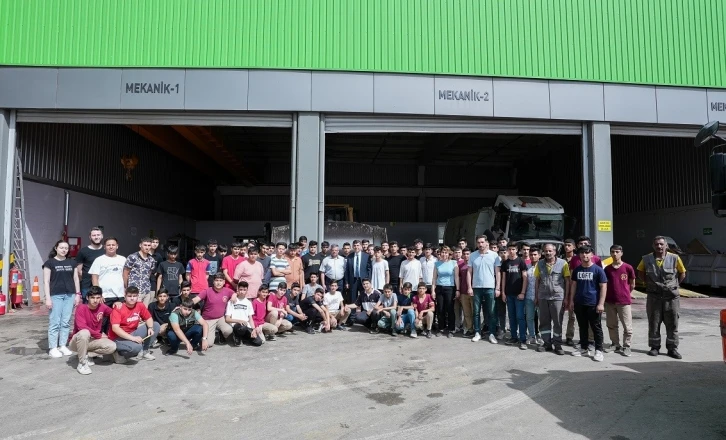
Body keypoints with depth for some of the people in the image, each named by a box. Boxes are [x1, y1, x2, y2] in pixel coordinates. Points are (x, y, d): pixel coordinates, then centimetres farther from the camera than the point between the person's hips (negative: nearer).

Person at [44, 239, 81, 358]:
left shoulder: (72, 263, 12)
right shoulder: (50, 262, 0)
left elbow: (76, 279, 14)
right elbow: (46, 281, -3)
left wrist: (78, 294, 7)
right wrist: (48, 297, -10)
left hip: (69, 295, 4)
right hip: (56, 295, -4)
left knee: (66, 322, 6)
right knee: (55, 322, -3)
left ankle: (63, 346, 14)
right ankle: (53, 348, 4)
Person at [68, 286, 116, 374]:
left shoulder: (102, 307, -4)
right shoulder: (81, 308, -18)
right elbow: (82, 327, -28)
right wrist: (99, 335, -20)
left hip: (93, 340, 5)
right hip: (77, 341, -4)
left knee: (112, 347, -20)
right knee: (85, 333, -39)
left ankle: (86, 354, 2)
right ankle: (82, 363, -22)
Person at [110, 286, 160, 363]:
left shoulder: (140, 305, -3)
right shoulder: (118, 308, -19)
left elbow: (148, 318, 9)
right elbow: (115, 328, -28)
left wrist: (150, 328, -14)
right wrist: (132, 338, -35)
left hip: (132, 334, 7)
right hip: (118, 338, -7)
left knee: (156, 325, -3)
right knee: (136, 347, -36)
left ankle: (144, 351, 5)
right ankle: (120, 353, -3)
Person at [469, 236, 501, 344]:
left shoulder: (494, 255, 0)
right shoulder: (473, 256, 5)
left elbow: (497, 273, 1)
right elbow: (469, 272, 6)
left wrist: (497, 288, -4)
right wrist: (469, 287, 0)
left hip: (490, 288, -2)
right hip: (476, 287, 2)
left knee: (491, 312, 4)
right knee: (476, 312, 7)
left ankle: (491, 334, 13)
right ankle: (477, 333, 16)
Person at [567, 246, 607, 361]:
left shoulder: (598, 270, -6)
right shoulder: (577, 270, 8)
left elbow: (603, 287, -7)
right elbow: (573, 285, 13)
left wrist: (601, 303, -13)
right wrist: (571, 300, 9)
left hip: (593, 304, -5)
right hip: (579, 304, 5)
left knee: (596, 328, 3)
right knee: (582, 327, 14)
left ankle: (599, 351, 10)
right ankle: (584, 348, 24)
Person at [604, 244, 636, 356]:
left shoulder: (628, 268, -4)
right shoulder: (607, 269, 3)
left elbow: (632, 284, 7)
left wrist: (625, 294, 11)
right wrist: (605, 298, 9)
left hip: (624, 302, -3)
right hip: (610, 301, 3)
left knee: (627, 326, 0)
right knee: (611, 325, 10)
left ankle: (626, 347, 12)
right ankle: (616, 345, 23)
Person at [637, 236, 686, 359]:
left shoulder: (675, 258, -6)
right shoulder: (646, 259, -3)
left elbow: (682, 274, 8)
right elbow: (640, 273, 14)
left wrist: (673, 285, 3)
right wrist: (649, 284, 5)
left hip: (671, 297, 0)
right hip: (654, 297, 1)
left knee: (672, 324, 5)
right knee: (653, 323, 6)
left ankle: (672, 349, 16)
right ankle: (655, 347, 17)